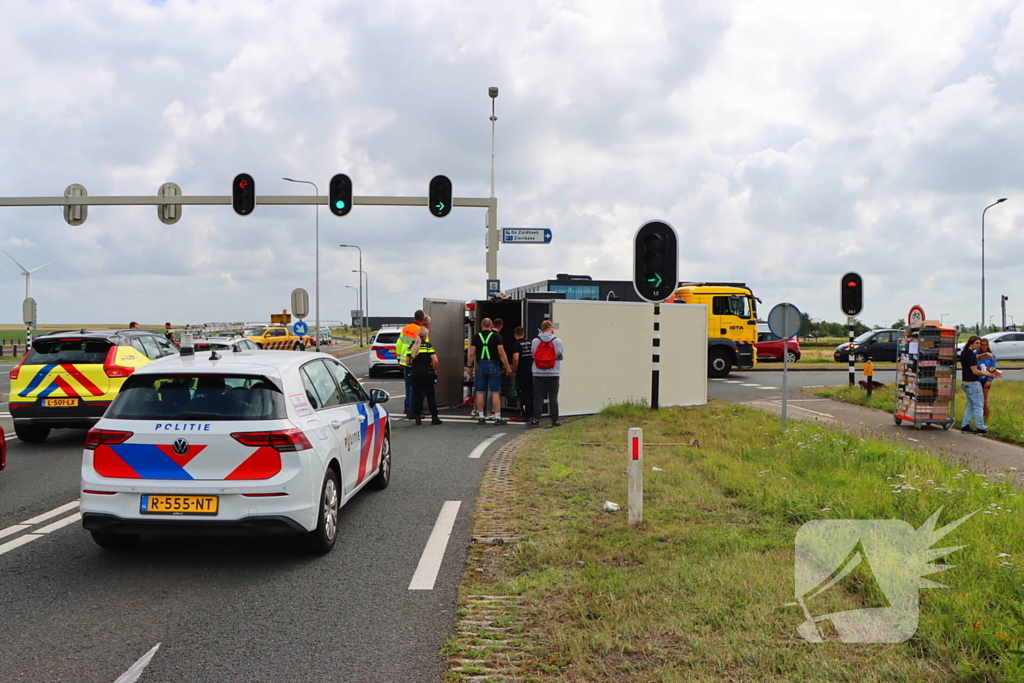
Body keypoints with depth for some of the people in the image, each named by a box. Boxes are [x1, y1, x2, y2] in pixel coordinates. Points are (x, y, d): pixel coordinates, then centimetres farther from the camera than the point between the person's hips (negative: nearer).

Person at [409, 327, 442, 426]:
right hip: (426, 372, -3)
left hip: (415, 373, 3)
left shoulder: (412, 346, 5)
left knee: (416, 395, 8)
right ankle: (434, 417, 6)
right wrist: (434, 369, 1)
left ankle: (417, 418, 7)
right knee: (430, 395, 4)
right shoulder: (428, 345, -6)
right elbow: (435, 360, -15)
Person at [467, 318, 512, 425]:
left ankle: (480, 417, 9)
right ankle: (497, 418, -2)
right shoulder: (496, 336, -2)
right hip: (493, 366, -2)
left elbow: (472, 354, 1)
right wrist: (507, 367, 0)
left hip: (481, 365, 2)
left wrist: (470, 366, 12)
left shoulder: (476, 337, 4)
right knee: (495, 393, -1)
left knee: (480, 392, 7)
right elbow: (501, 353, -6)